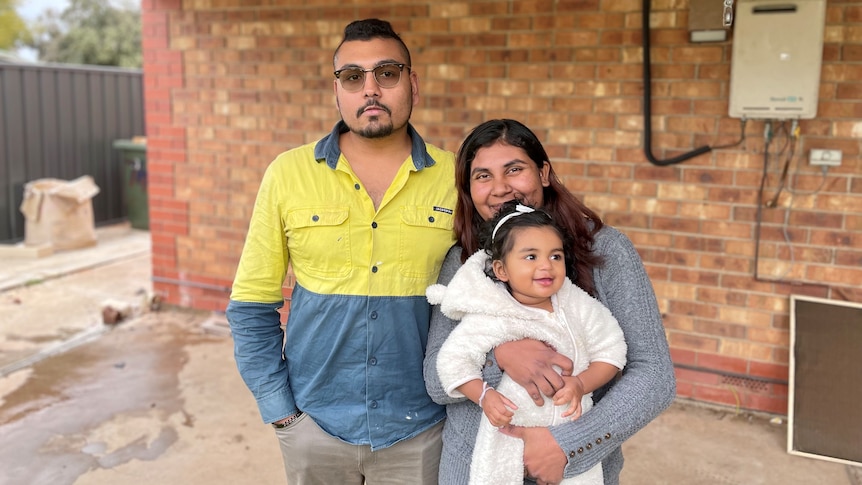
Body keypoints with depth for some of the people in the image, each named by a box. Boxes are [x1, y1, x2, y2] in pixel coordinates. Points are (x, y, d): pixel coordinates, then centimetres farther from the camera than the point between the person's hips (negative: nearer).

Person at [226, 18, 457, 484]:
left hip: (418, 428, 0)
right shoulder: (288, 173, -6)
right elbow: (252, 305, -1)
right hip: (315, 424, 1)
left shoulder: (453, 178, -6)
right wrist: (278, 407, -3)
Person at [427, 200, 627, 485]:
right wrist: (484, 395, -23)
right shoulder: (491, 317, -16)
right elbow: (453, 358, -12)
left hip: (571, 430, 3)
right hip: (509, 436, -2)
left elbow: (611, 352, 1)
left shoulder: (577, 305, -6)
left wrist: (581, 383, -14)